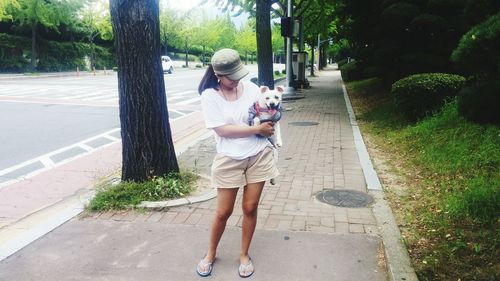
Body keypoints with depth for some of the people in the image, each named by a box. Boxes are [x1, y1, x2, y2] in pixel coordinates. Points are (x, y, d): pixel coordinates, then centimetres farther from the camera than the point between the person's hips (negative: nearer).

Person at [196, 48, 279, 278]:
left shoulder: (251, 88, 1)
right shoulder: (209, 95, -10)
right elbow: (222, 130, -17)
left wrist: (269, 124, -15)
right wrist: (257, 129, -18)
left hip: (259, 155, 3)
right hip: (229, 159, -2)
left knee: (250, 208, 10)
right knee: (223, 212, 7)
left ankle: (244, 255, 29)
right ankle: (210, 255, 31)